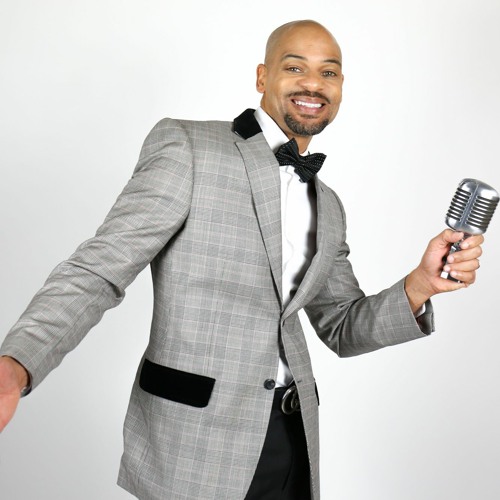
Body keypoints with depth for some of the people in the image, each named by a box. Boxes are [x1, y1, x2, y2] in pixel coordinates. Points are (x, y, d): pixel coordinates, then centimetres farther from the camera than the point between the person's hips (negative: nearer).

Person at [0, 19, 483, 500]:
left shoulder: (328, 207, 11)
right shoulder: (185, 146, -8)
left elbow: (343, 329, 13)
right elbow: (98, 269, -12)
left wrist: (421, 284, -5)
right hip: (195, 443, -5)